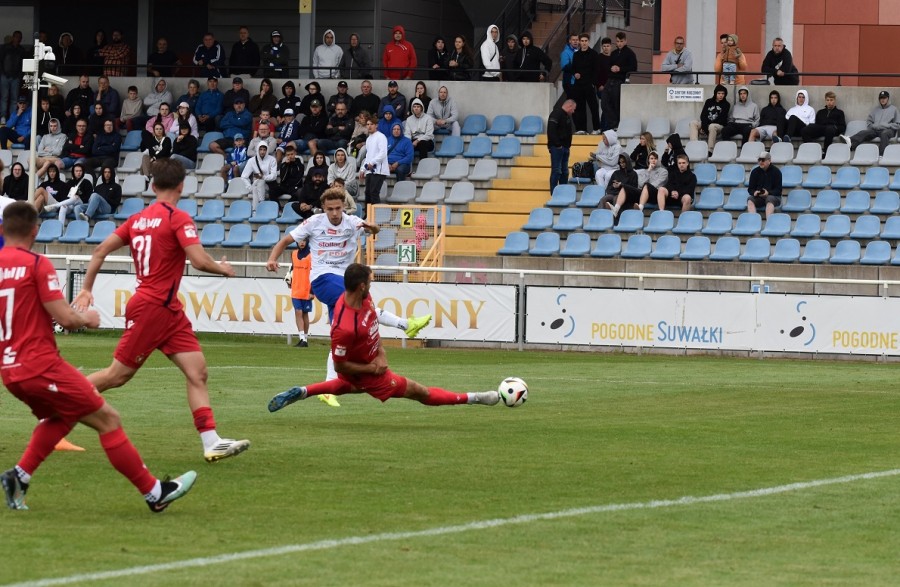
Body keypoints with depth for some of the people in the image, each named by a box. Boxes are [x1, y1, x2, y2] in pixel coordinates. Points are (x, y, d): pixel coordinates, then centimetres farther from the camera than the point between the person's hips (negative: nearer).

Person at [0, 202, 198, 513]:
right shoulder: (37, 264, -12)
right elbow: (65, 318, -15)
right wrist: (86, 318, 7)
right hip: (41, 365, -7)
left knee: (60, 416, 30)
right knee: (108, 419, 1)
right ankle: (154, 492, 3)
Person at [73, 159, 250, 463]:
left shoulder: (138, 219, 10)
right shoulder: (178, 218, -13)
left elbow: (100, 250, 9)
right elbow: (200, 261, -20)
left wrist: (86, 288, 15)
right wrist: (223, 268, 0)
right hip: (153, 308, -8)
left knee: (197, 371, 0)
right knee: (118, 375, 0)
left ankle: (212, 443, -6)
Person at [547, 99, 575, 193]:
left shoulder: (567, 116, 16)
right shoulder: (556, 114, -14)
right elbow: (551, 130, -22)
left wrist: (568, 144, 13)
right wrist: (557, 144, -21)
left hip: (565, 147, 10)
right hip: (557, 148, -10)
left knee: (565, 171, 12)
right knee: (556, 170, -7)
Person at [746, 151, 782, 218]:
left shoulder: (776, 172, -1)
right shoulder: (755, 172, 8)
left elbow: (778, 190, -4)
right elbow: (750, 189, 8)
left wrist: (768, 193, -23)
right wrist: (754, 192, -17)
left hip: (773, 196, -3)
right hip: (758, 197, 3)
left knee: (770, 199, -38)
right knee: (750, 199, -29)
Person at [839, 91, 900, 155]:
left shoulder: (893, 109, 13)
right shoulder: (875, 109, 24)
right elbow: (869, 121, 23)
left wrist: (887, 126, -6)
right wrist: (873, 126, 3)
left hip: (887, 130, -3)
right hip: (875, 129, 3)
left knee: (884, 134, -40)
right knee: (864, 132, -27)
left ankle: (881, 154, -58)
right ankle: (850, 141, -58)